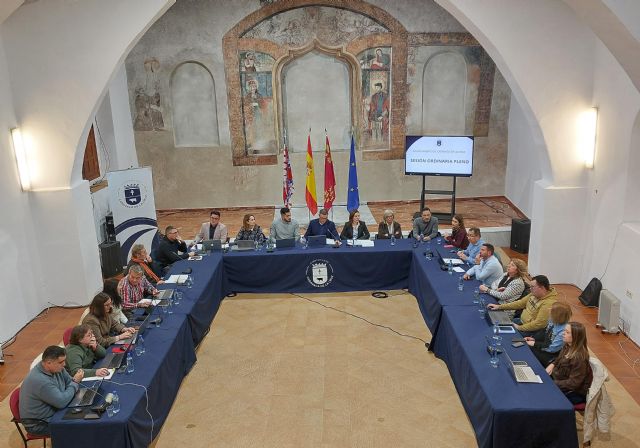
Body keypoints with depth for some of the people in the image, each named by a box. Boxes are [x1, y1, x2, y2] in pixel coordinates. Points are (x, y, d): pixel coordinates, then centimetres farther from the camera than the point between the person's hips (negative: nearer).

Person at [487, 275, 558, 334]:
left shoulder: (548, 303, -27)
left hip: (530, 331, -9)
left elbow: (538, 324, -28)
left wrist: (519, 328, -20)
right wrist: (499, 307, 8)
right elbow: (520, 303, 11)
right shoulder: (534, 294, 1)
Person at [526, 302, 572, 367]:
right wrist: (533, 338, -4)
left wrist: (535, 344, -19)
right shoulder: (553, 321, -7)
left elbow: (552, 348, -25)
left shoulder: (563, 332, -31)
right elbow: (544, 332, 11)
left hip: (552, 355, -8)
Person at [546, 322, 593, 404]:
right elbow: (559, 360, 20)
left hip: (576, 393, -8)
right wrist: (552, 365, -1)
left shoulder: (579, 357, -26)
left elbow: (574, 383, -24)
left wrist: (554, 383, -23)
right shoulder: (567, 347, 0)